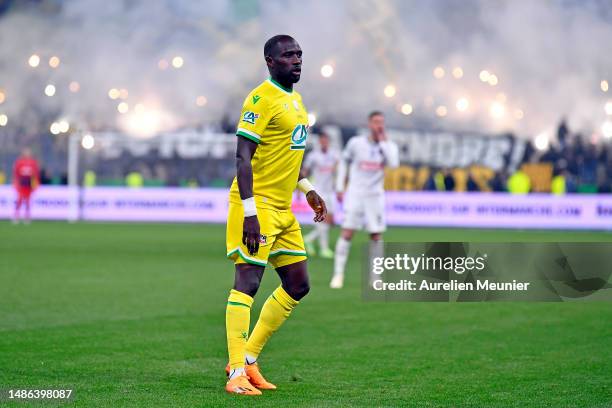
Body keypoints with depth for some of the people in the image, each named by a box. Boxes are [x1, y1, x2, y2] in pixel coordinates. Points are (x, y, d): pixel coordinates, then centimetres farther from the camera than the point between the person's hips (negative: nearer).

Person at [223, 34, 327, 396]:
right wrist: (249, 212, -25)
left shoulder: (294, 100, 16)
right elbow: (243, 157, -18)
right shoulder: (262, 99, -13)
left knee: (298, 285, 11)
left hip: (283, 209, 10)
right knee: (248, 282, -10)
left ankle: (249, 359, 18)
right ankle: (236, 374, -9)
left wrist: (308, 189, 22)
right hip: (258, 205, -10)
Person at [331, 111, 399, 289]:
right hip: (355, 193, -2)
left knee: (376, 235, 0)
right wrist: (339, 187, 5)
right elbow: (344, 161, 10)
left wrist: (383, 141, -16)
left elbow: (393, 163, -20)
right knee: (347, 232, -10)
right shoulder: (356, 143, -2)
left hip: (375, 196, 2)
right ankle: (338, 274, -8)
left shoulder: (389, 146, 0)